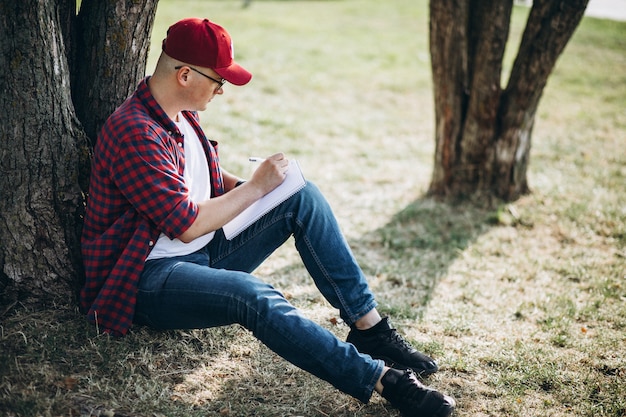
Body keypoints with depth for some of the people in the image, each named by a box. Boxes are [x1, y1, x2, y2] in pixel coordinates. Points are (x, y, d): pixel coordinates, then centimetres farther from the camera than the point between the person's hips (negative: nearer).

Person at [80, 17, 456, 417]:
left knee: (304, 198, -4)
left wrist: (245, 185, 4)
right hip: (150, 277, -9)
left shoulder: (181, 113, 8)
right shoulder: (135, 133, -22)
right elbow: (187, 226, -23)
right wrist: (256, 187, -14)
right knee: (255, 296, -38)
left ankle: (368, 325, -8)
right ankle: (380, 379, -34)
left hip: (206, 250, 9)